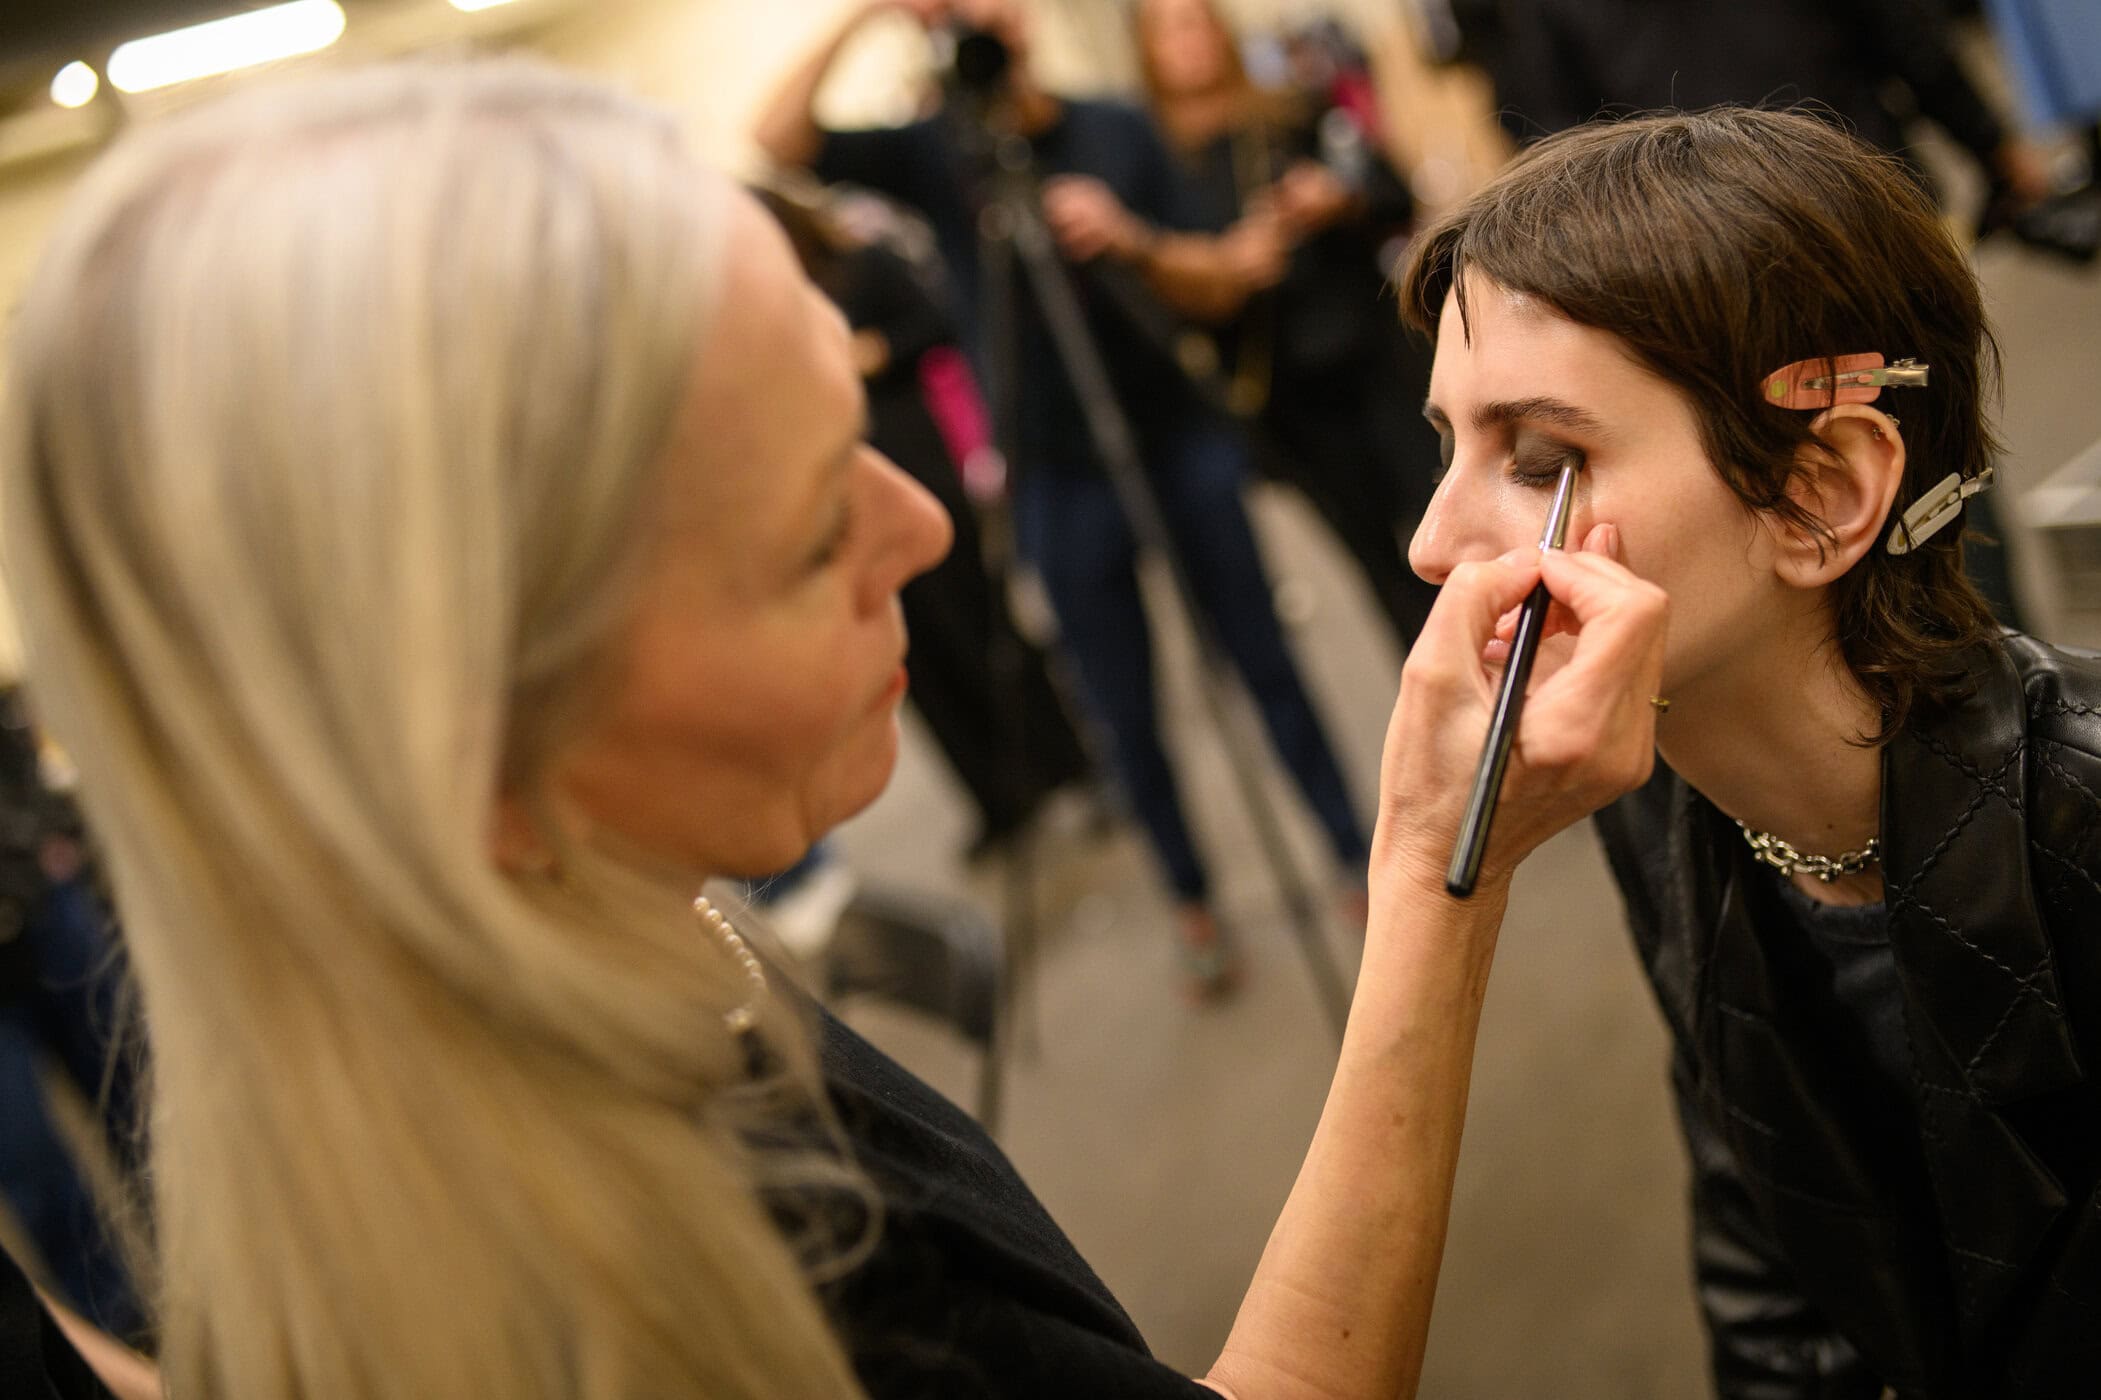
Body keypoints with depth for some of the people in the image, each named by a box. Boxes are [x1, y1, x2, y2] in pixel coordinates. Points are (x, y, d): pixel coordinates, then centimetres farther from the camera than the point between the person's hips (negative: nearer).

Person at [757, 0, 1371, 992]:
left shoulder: (1116, 131, 1)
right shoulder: (930, 153, -1)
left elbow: (1218, 289, -1)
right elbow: (779, 140, -15)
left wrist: (1129, 240, -20)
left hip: (1180, 438, 1)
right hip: (1059, 475, 0)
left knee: (1264, 660, 6)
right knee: (1125, 713, 6)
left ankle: (1356, 858, 20)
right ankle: (1192, 904, 22)